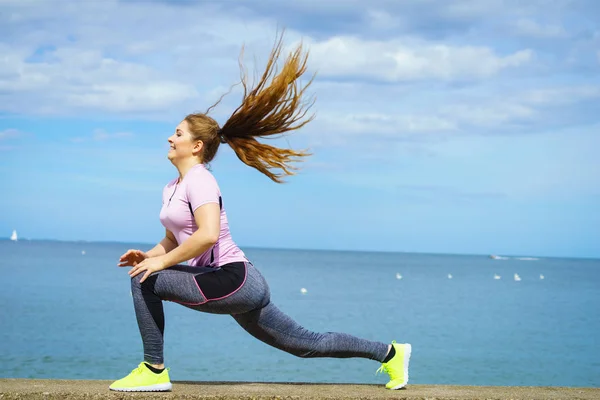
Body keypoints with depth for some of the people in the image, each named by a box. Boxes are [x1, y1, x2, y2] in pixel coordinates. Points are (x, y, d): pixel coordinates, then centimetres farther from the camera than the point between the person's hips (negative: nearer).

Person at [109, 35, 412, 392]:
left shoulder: (199, 181, -12)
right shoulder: (172, 189, 17)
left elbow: (208, 235, -27)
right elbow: (173, 240, 26)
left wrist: (162, 263, -20)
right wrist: (149, 255, 6)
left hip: (233, 281, -10)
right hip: (241, 288, 10)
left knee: (145, 281, -12)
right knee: (309, 343, 14)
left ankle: (154, 371, -4)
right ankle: (389, 352, 23)